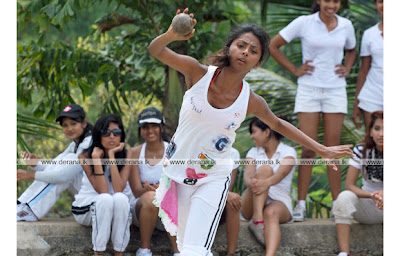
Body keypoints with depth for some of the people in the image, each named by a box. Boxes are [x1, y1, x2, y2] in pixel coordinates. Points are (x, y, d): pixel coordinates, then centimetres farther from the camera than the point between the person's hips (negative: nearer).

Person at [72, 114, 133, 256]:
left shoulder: (126, 156, -7)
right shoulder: (86, 157, -10)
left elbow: (118, 189, -23)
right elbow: (102, 191, -21)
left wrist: (112, 156, -22)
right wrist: (96, 158, -24)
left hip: (119, 208, 1)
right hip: (88, 209, -1)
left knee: (120, 198, -33)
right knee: (105, 199, -34)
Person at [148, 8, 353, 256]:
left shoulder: (252, 102, -11)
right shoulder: (198, 73, -15)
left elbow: (279, 124, 9)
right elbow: (155, 50, -19)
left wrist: (322, 150, 11)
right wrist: (171, 35, -42)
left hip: (213, 179, -1)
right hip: (178, 168, 1)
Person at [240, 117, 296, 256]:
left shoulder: (288, 152, 4)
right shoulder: (253, 152, 14)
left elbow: (281, 173, -19)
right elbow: (247, 175, -6)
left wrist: (267, 183, -43)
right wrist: (251, 182, -33)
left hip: (279, 202, -2)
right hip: (252, 204, 2)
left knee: (271, 213, -40)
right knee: (265, 169, -25)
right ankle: (257, 220, -42)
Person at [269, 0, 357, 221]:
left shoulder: (346, 25, 6)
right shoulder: (304, 23, -3)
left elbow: (351, 50, 27)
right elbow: (273, 46, 2)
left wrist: (347, 69, 8)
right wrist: (295, 70, -2)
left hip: (335, 91, 2)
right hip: (309, 90, -2)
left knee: (332, 149, 2)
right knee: (308, 149, -5)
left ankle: (337, 204, 7)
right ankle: (300, 204, 0)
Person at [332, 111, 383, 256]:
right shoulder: (361, 151, -8)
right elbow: (349, 185, -13)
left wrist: (384, 194, -36)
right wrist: (372, 195, -31)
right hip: (369, 207, 1)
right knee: (345, 197, -28)